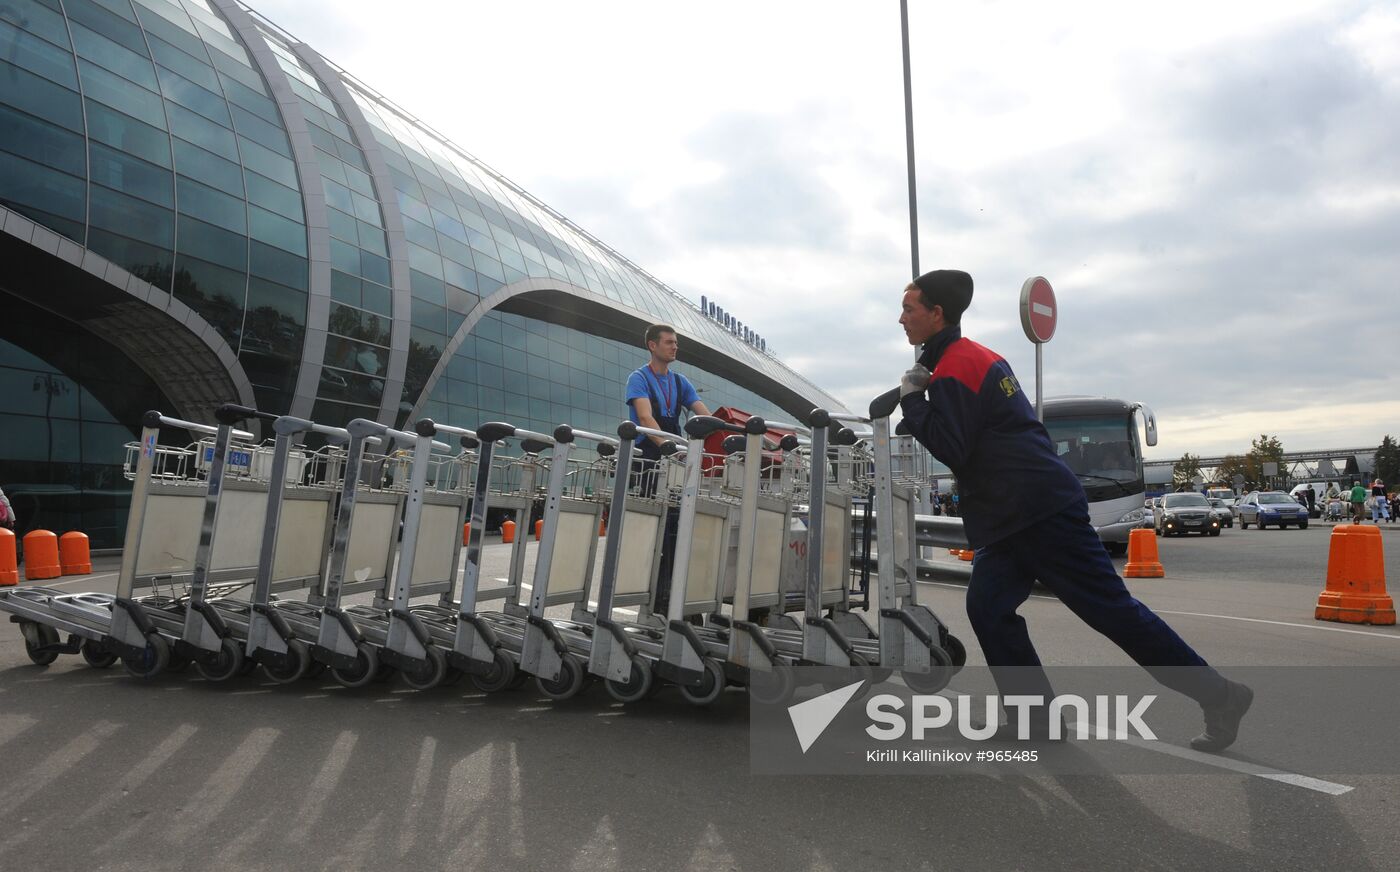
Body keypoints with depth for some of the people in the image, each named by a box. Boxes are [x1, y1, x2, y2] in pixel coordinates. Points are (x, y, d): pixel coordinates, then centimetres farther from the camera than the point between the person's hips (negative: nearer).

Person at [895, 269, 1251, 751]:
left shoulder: (953, 368, -14)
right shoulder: (976, 356, 17)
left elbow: (951, 448, -20)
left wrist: (911, 398, -11)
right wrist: (919, 396, 12)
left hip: (1042, 511, -10)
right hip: (1009, 517, 10)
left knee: (1109, 607, -3)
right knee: (987, 608, 3)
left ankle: (1218, 695, 9)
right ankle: (1039, 717, 7)